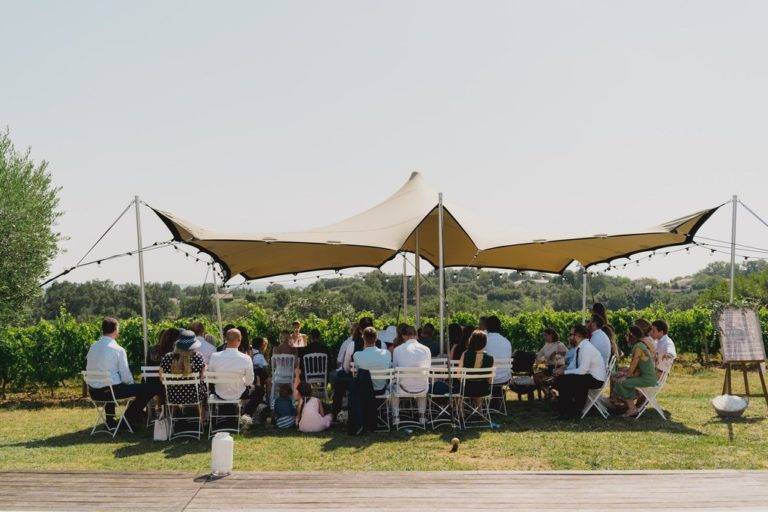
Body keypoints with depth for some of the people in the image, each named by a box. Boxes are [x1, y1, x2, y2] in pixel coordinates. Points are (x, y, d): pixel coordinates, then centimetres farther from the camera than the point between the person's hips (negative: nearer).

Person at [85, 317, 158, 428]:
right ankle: (129, 418, 9)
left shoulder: (92, 347, 6)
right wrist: (131, 384, 11)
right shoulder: (118, 350, -13)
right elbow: (126, 376, -11)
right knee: (153, 387, -4)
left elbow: (89, 369, 15)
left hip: (93, 393, 8)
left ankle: (110, 421, 42)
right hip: (112, 390, -8)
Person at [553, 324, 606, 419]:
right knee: (559, 378, 1)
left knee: (564, 380, -20)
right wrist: (562, 370, -5)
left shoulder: (586, 348, -20)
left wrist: (564, 372, -17)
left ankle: (573, 412, -7)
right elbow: (573, 366, 14)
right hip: (587, 376, 9)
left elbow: (583, 370, -26)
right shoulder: (579, 347, 9)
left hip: (595, 379, -9)